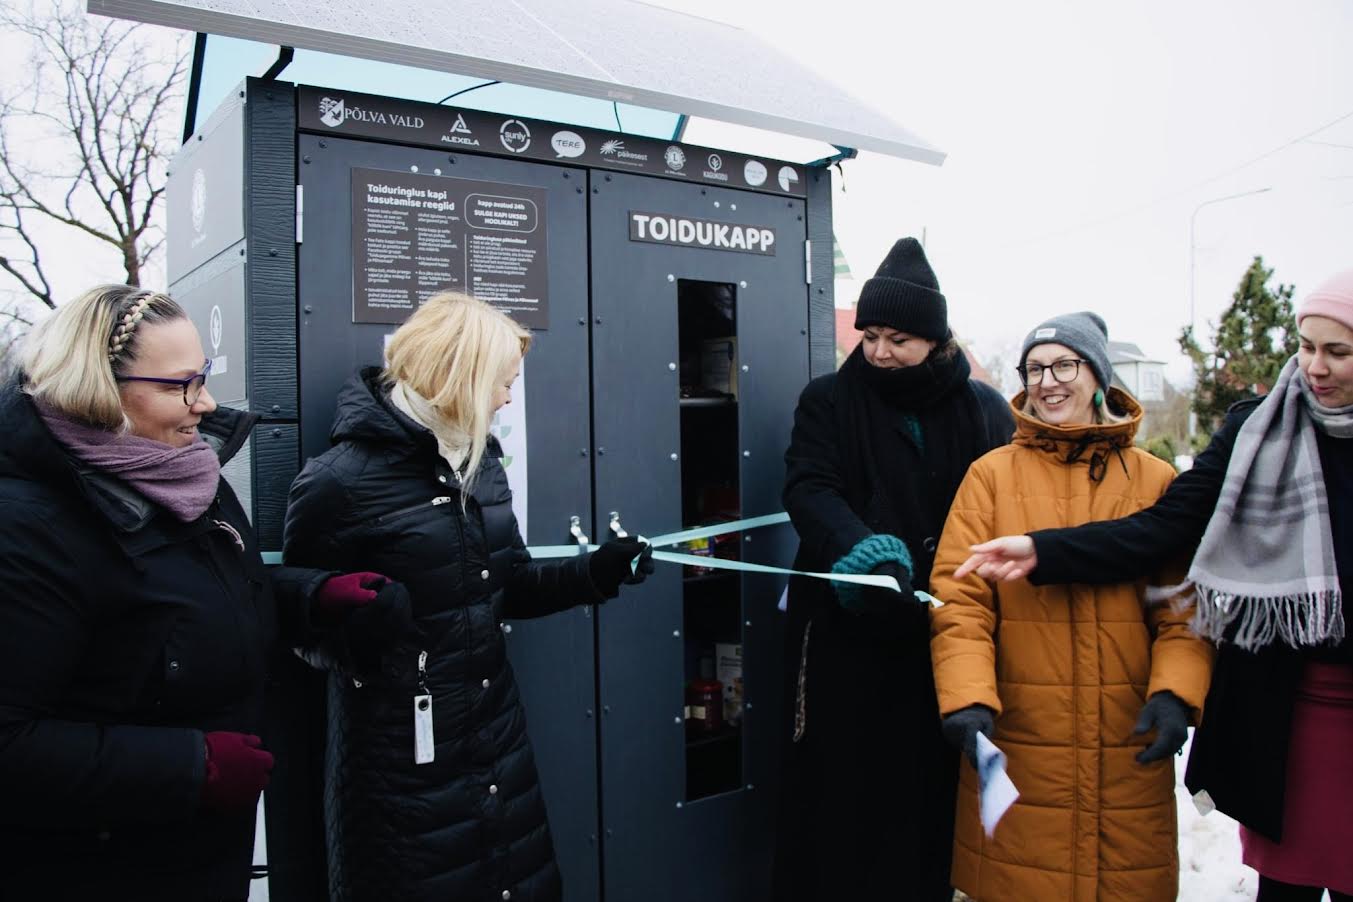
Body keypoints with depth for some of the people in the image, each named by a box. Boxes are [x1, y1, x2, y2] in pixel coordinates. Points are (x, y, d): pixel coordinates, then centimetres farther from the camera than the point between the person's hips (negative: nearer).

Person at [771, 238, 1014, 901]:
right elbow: (809, 488, -11)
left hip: (942, 637, 1)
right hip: (845, 634, -1)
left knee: (928, 790, 8)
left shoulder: (985, 411, 7)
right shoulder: (829, 401, 3)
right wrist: (857, 549, -31)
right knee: (839, 792, 5)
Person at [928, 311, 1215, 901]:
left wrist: (1176, 692, -11)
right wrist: (968, 697, -17)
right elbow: (959, 598, -5)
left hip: (1129, 747, 1)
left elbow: (1185, 605, 4)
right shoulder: (992, 475, 1)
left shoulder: (1157, 481, 5)